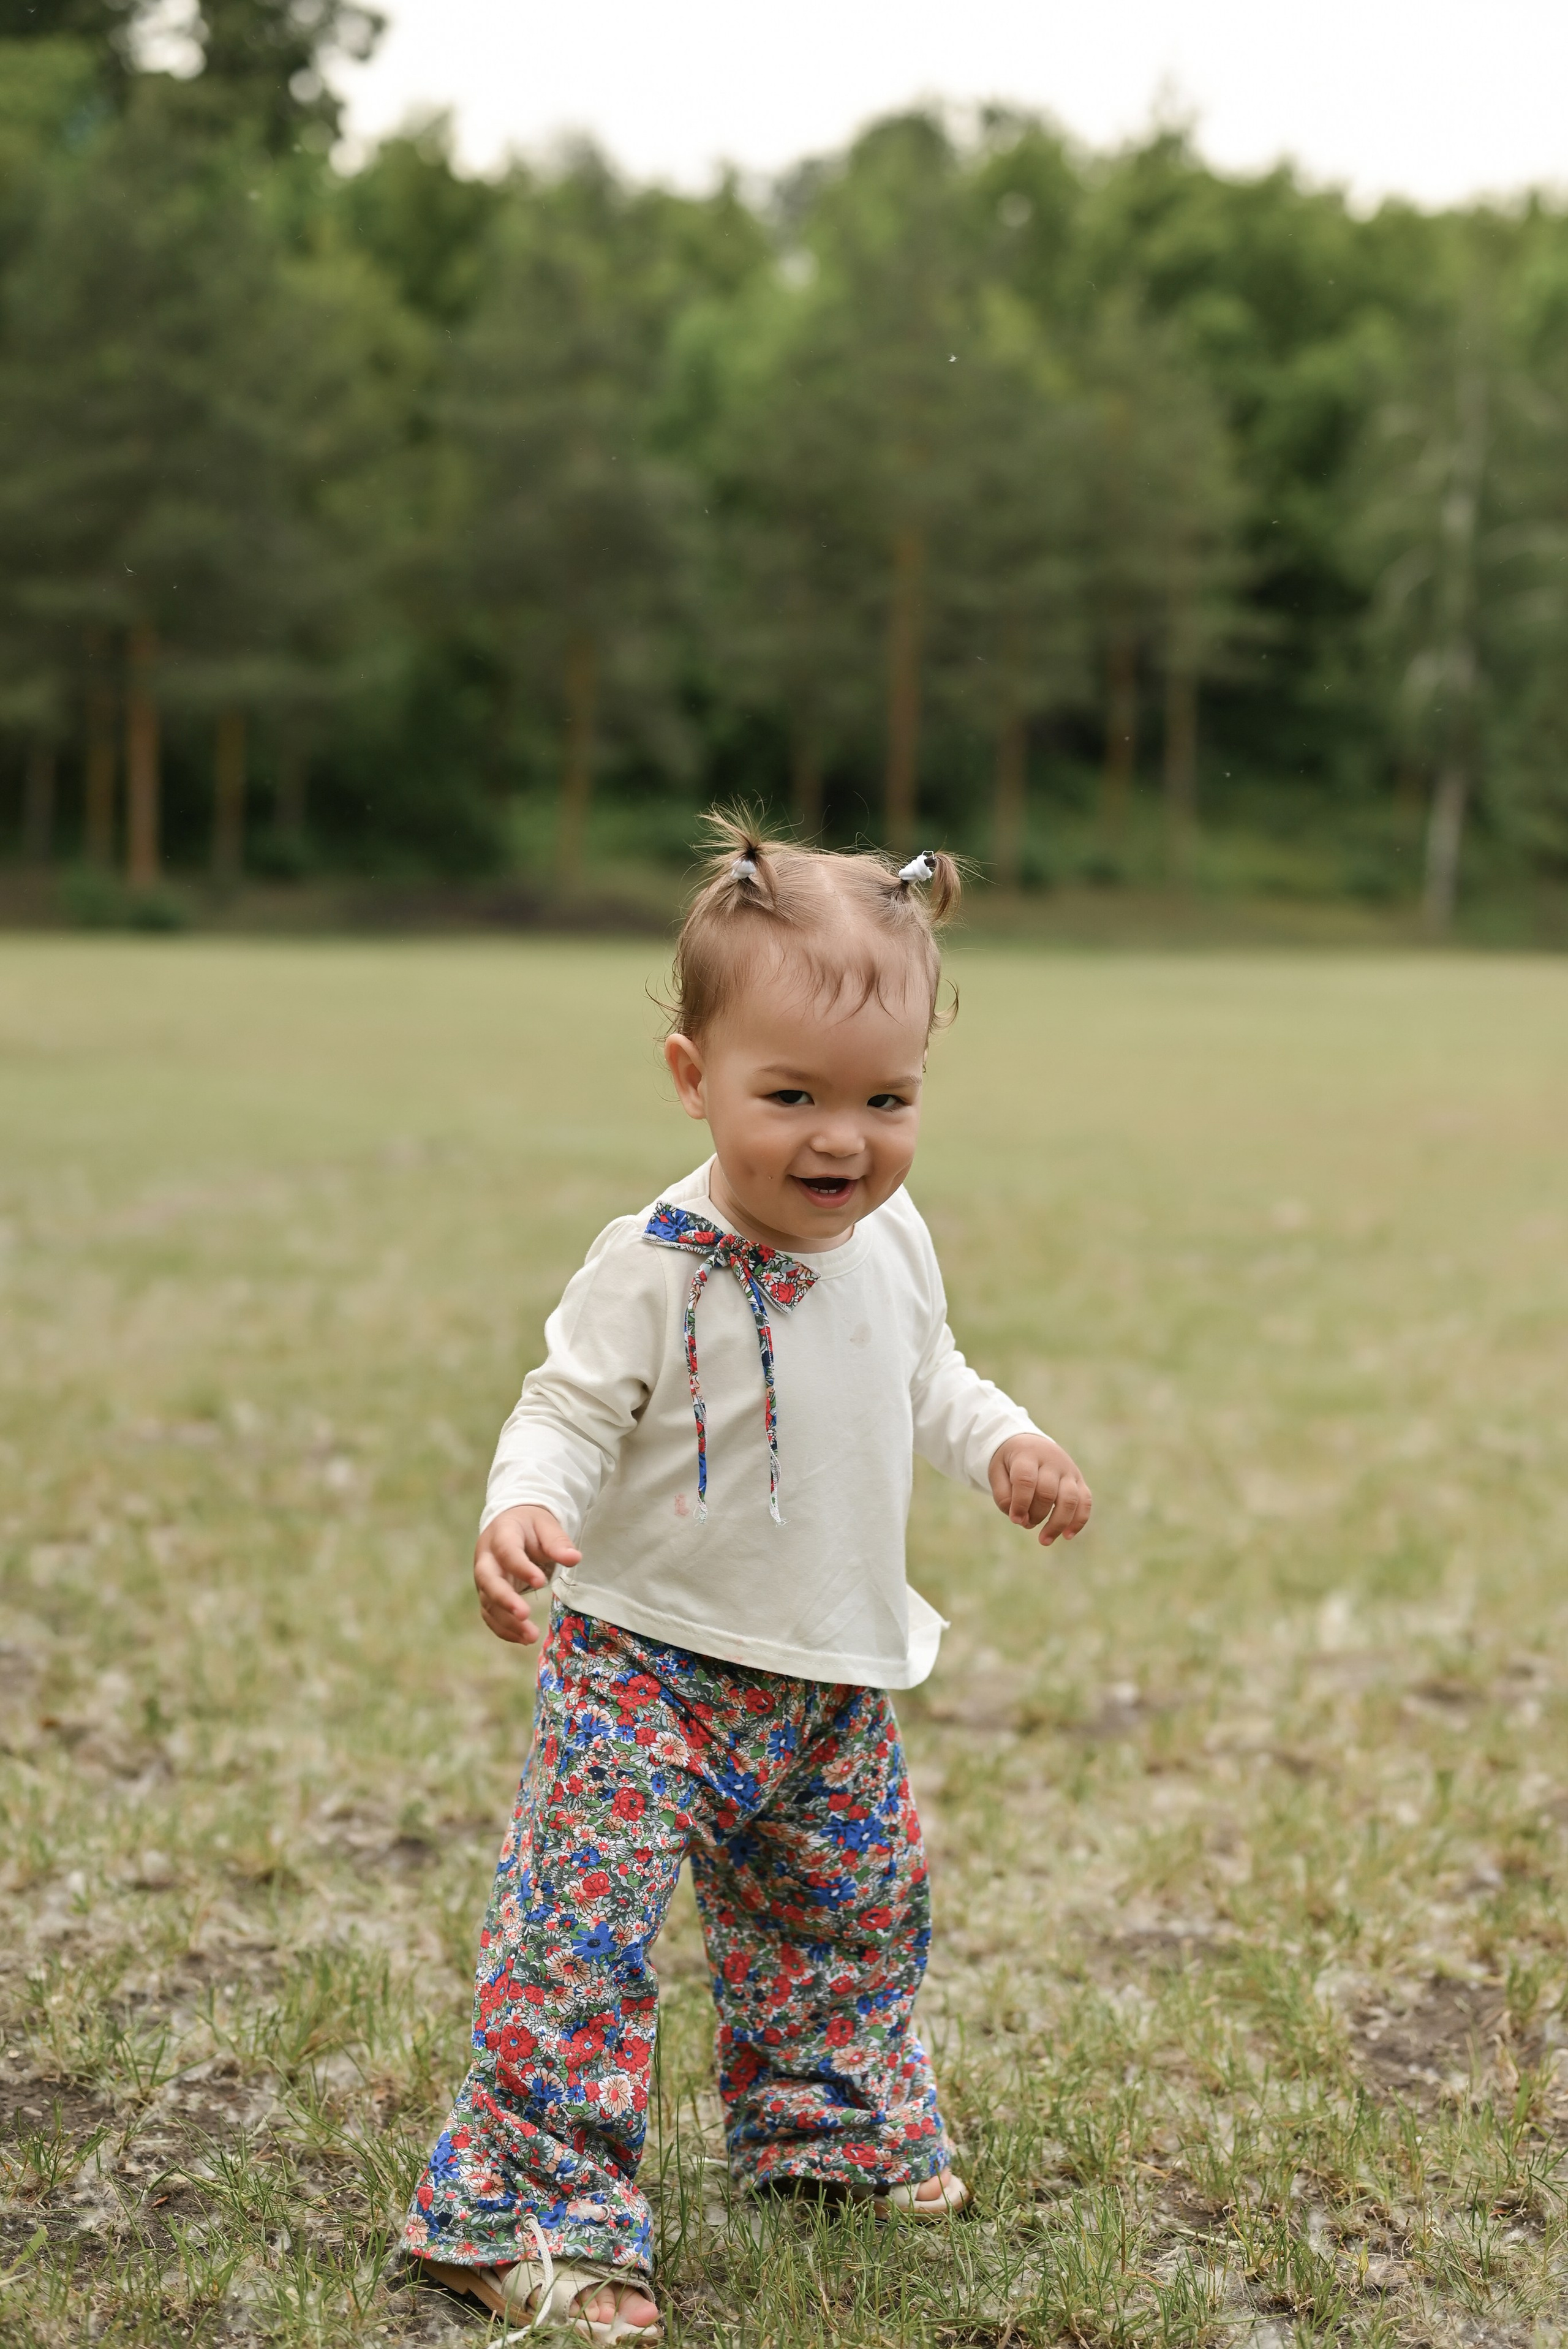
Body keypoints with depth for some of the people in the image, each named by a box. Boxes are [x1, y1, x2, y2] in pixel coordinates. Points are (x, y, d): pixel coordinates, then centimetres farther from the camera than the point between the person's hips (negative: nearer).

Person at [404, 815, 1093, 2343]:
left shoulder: (893, 1245, -1)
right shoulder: (654, 1271, -22)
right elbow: (571, 1410, -19)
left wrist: (1003, 1443, 1)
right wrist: (525, 1509, -39)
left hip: (835, 1676, 7)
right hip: (648, 1667, -6)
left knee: (853, 1909, 22)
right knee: (583, 1932, -11)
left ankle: (831, 2125, 45)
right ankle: (527, 2213, 1)